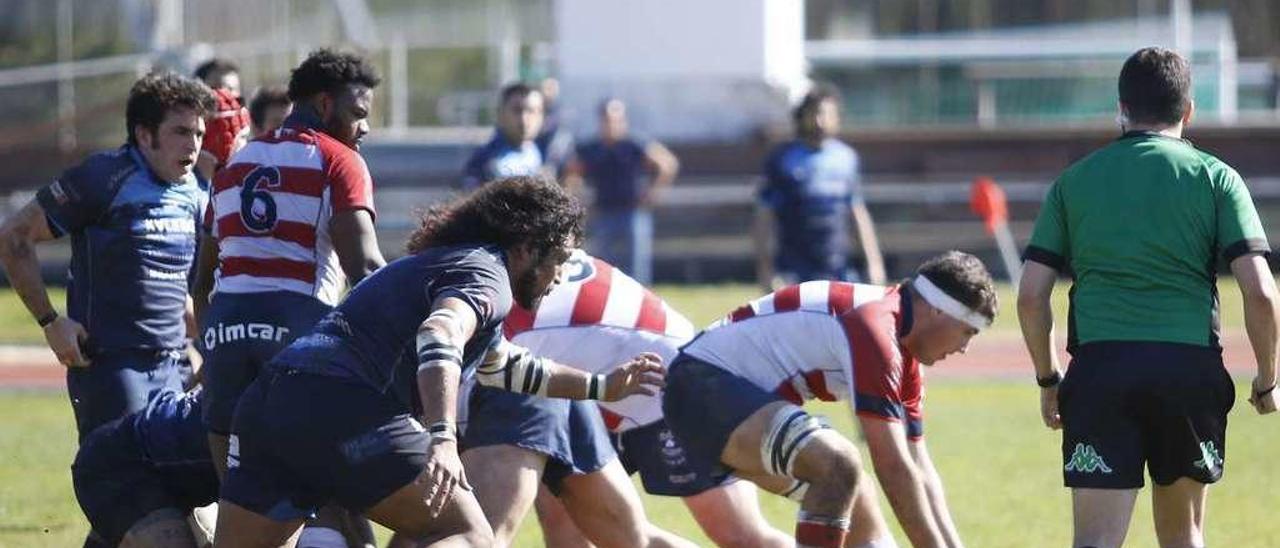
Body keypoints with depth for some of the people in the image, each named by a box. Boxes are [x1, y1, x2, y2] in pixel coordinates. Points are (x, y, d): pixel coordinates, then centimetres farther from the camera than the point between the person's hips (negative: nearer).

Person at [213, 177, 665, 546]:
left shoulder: (441, 263, 36)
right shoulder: (487, 275, 4)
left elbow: (505, 368, 52)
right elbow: (439, 336, -19)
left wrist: (603, 387, 59)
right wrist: (443, 439, -32)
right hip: (344, 409, -9)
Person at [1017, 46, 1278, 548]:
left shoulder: (1074, 181, 12)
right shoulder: (1215, 177, 7)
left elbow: (1031, 296, 8)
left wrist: (1048, 379, 20)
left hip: (1099, 367, 0)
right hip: (1191, 366, 0)